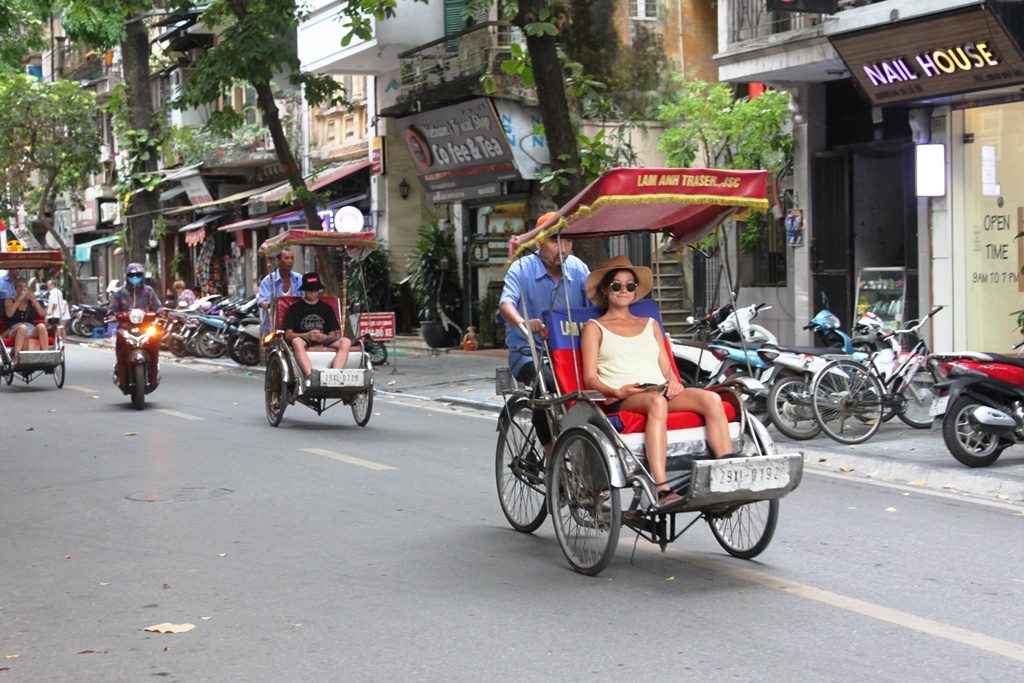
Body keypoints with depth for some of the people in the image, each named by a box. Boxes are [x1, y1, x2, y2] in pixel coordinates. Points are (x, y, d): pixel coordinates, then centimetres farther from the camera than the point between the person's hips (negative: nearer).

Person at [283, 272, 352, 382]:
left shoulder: (326, 308, 19)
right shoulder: (295, 308, 11)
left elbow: (333, 335, 14)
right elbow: (288, 334, 3)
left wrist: (323, 337, -10)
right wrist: (307, 335, -15)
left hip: (324, 339, 3)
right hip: (304, 339, -3)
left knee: (346, 342, -27)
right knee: (297, 342, -40)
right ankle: (310, 377, -51)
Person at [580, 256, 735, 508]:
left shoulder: (650, 324, 30)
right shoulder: (595, 328, 16)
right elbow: (590, 378, 5)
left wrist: (673, 382, -1)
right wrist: (616, 391, -16)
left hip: (660, 391, 5)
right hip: (620, 401, -5)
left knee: (711, 398, -26)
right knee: (656, 402, -40)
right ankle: (661, 490, -51)